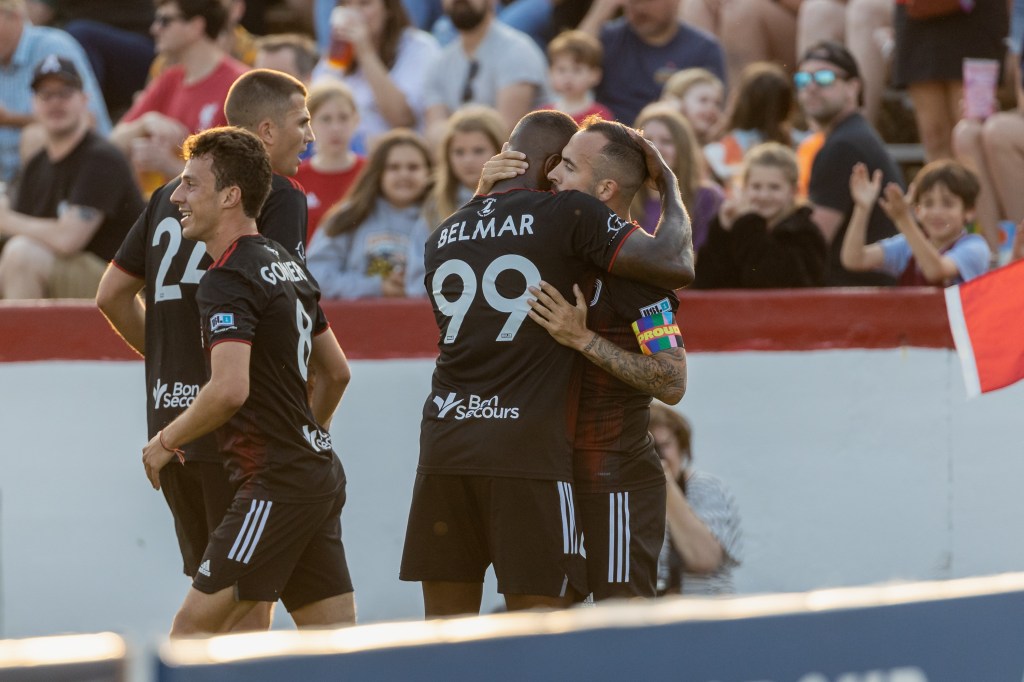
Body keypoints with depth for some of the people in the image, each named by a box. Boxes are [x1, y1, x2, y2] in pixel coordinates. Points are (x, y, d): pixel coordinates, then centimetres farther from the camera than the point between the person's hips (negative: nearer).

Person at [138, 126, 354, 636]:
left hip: (275, 487, -10)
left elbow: (229, 389, -27)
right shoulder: (287, 266, 15)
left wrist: (165, 441, -12)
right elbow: (336, 371, 24)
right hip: (320, 475, 10)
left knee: (190, 633, -8)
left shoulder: (227, 280, -14)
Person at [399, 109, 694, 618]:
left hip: (444, 442, 5)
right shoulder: (568, 215, -3)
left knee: (444, 629, 9)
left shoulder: (443, 237, 16)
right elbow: (676, 266, -9)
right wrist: (669, 184, 6)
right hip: (528, 449, -5)